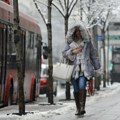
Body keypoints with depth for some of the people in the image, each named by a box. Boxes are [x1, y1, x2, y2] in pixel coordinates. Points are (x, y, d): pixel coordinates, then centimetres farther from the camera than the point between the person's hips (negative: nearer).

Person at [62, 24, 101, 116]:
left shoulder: (87, 43, 10)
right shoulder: (70, 43, 12)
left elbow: (94, 55, 16)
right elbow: (64, 54, 7)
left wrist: (96, 66, 16)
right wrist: (72, 51, -11)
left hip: (84, 69, -2)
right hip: (74, 69, 2)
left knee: (82, 87, -20)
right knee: (76, 90, 3)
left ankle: (82, 107, -19)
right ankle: (78, 109, 11)